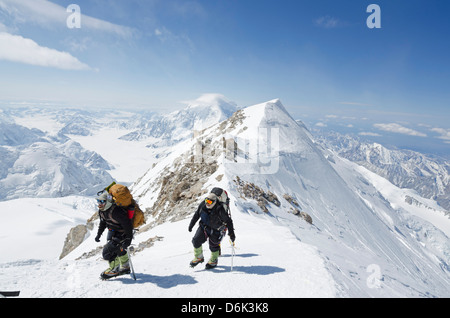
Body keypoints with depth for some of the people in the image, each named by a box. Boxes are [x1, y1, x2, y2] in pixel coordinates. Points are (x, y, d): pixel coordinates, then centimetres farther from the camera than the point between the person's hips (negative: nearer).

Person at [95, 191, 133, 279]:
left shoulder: (116, 212, -33)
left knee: (107, 250, -11)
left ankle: (115, 269, 11)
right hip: (112, 233, 9)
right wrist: (98, 234, 14)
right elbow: (102, 223, 15)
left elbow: (127, 225, -30)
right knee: (118, 250, 19)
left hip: (121, 235, -9)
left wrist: (128, 239, -27)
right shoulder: (101, 210, -5)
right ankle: (125, 267, 40)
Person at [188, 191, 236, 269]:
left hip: (216, 230, -4)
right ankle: (198, 258, 19)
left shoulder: (219, 210, -30)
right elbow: (197, 214, 3)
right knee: (196, 240, -4)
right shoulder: (203, 205, -16)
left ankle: (213, 261, 32)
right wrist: (191, 224, 9)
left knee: (213, 246, 4)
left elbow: (228, 221, -21)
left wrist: (231, 233, -20)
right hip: (204, 226, 5)